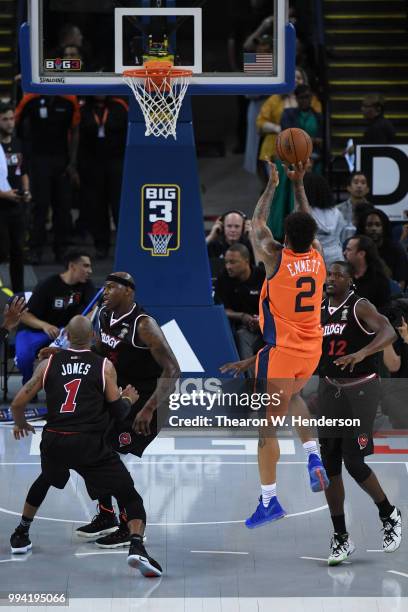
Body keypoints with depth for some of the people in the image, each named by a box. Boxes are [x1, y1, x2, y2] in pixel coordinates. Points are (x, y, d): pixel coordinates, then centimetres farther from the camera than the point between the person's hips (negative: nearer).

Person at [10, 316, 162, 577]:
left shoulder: (49, 364, 8)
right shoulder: (104, 366, 2)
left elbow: (18, 404, 9)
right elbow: (118, 411, 3)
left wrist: (21, 424, 31)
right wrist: (129, 399, 26)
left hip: (53, 442, 3)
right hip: (89, 443, -3)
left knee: (45, 480, 37)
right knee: (130, 496, 2)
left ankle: (21, 536, 43)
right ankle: (137, 547, -22)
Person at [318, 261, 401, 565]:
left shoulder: (360, 307, -10)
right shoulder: (319, 311, 9)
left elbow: (389, 332, -26)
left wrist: (361, 353, -43)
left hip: (361, 389, -6)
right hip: (330, 389, 6)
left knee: (354, 462, -11)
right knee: (329, 466, 2)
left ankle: (390, 515, 15)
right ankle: (341, 538, 10)